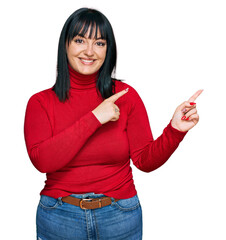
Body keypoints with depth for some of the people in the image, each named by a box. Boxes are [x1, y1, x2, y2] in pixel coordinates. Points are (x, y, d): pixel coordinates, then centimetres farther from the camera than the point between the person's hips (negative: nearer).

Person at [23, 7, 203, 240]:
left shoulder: (125, 96, -4)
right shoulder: (40, 102, -5)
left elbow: (145, 160, -4)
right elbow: (42, 160, -20)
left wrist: (174, 130, -21)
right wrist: (94, 118, -22)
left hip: (121, 218, 1)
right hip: (59, 220, 0)